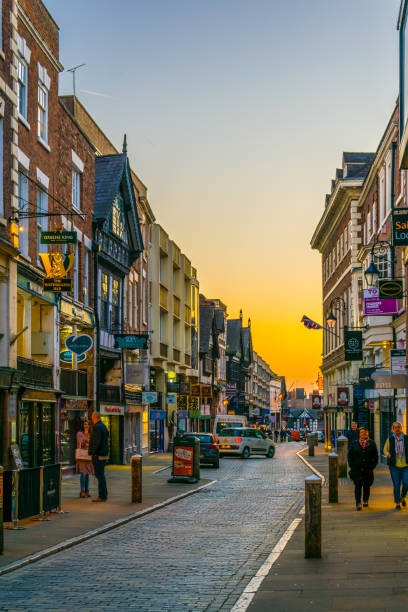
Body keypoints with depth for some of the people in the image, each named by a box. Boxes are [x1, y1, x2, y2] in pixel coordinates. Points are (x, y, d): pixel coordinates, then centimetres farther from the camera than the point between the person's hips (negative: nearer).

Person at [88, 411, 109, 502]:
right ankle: (104, 495, 20)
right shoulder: (104, 426, 14)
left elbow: (97, 442, -22)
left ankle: (102, 496, -5)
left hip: (98, 455, -10)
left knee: (100, 475, -6)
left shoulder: (97, 427, -15)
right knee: (101, 475, 16)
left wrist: (92, 452, -15)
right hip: (104, 454, 10)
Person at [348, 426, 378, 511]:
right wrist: (352, 466, -1)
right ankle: (358, 503, -12)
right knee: (358, 486, -9)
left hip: (368, 469, 1)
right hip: (357, 469, -1)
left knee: (366, 486, 9)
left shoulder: (372, 443, 7)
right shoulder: (354, 444, 6)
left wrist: (373, 465, 0)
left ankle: (365, 500, 29)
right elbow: (349, 455, 8)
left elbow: (375, 456, 9)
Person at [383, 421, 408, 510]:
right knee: (396, 485, -2)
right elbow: (385, 450, 11)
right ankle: (397, 504, 13)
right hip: (394, 466, 0)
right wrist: (388, 455, -10)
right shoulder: (390, 439, 0)